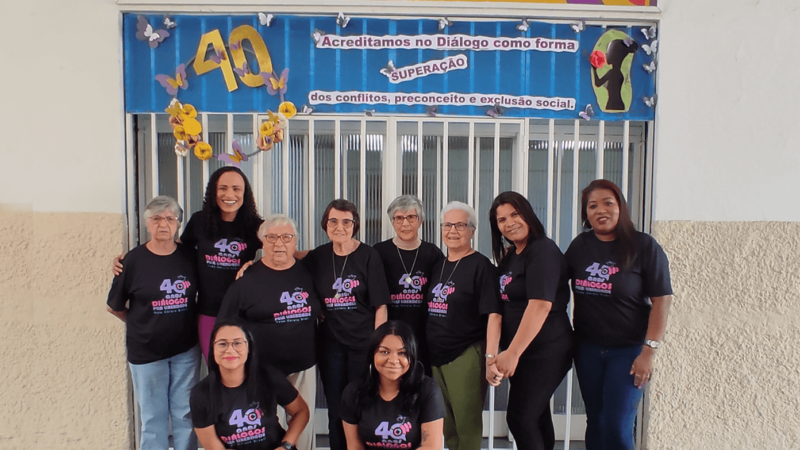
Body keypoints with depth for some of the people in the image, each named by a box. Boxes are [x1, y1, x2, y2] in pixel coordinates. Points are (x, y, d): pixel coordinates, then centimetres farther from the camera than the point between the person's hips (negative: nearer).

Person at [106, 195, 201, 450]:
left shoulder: (190, 256, -2)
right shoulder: (134, 260, -7)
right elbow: (114, 306, 3)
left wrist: (185, 322, 1)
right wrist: (142, 324, 5)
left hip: (186, 350, 2)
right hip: (147, 352, -1)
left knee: (185, 415, 11)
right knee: (153, 418, 10)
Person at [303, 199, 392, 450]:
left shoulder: (368, 256, -6)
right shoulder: (317, 257, 3)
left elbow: (380, 305, -7)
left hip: (364, 344, -3)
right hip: (331, 346, 3)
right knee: (336, 411, 13)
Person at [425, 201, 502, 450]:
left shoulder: (480, 265, -10)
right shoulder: (438, 266, 10)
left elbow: (493, 314, -14)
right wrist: (426, 351, 15)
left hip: (466, 356, -6)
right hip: (435, 356, 7)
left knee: (467, 424, 4)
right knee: (446, 424, 18)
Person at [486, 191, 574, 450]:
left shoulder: (543, 250, -16)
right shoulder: (508, 257, 10)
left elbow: (541, 305, -26)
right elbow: (500, 307, 9)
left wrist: (512, 353, -24)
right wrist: (492, 354, -1)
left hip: (546, 352, -8)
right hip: (521, 352, 8)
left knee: (520, 417, -4)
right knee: (535, 416, 17)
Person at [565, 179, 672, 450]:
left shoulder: (643, 246, -10)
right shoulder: (580, 246, 2)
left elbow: (661, 301, -11)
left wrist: (649, 351, -15)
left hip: (628, 350, -4)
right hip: (588, 349, 4)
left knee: (617, 426, -5)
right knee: (595, 422, 13)